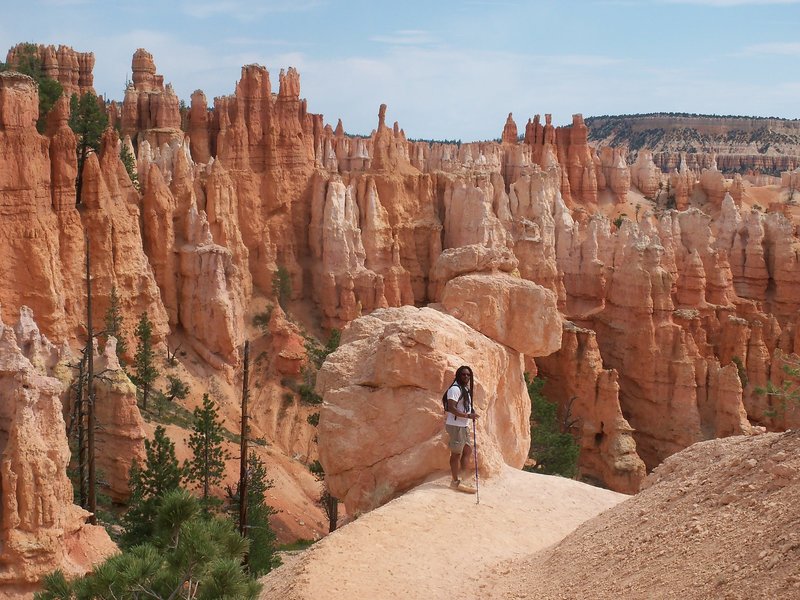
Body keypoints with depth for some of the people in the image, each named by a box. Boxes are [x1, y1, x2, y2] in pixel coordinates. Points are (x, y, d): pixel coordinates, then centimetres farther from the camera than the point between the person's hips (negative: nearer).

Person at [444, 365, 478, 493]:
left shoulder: (466, 389, 16)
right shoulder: (455, 389, -15)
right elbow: (451, 408, -24)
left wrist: (472, 413, 5)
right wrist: (468, 415, -24)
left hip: (463, 426, 10)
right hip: (455, 425, -10)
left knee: (467, 451, 13)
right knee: (456, 453, -3)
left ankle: (458, 479, 19)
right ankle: (455, 482, 5)